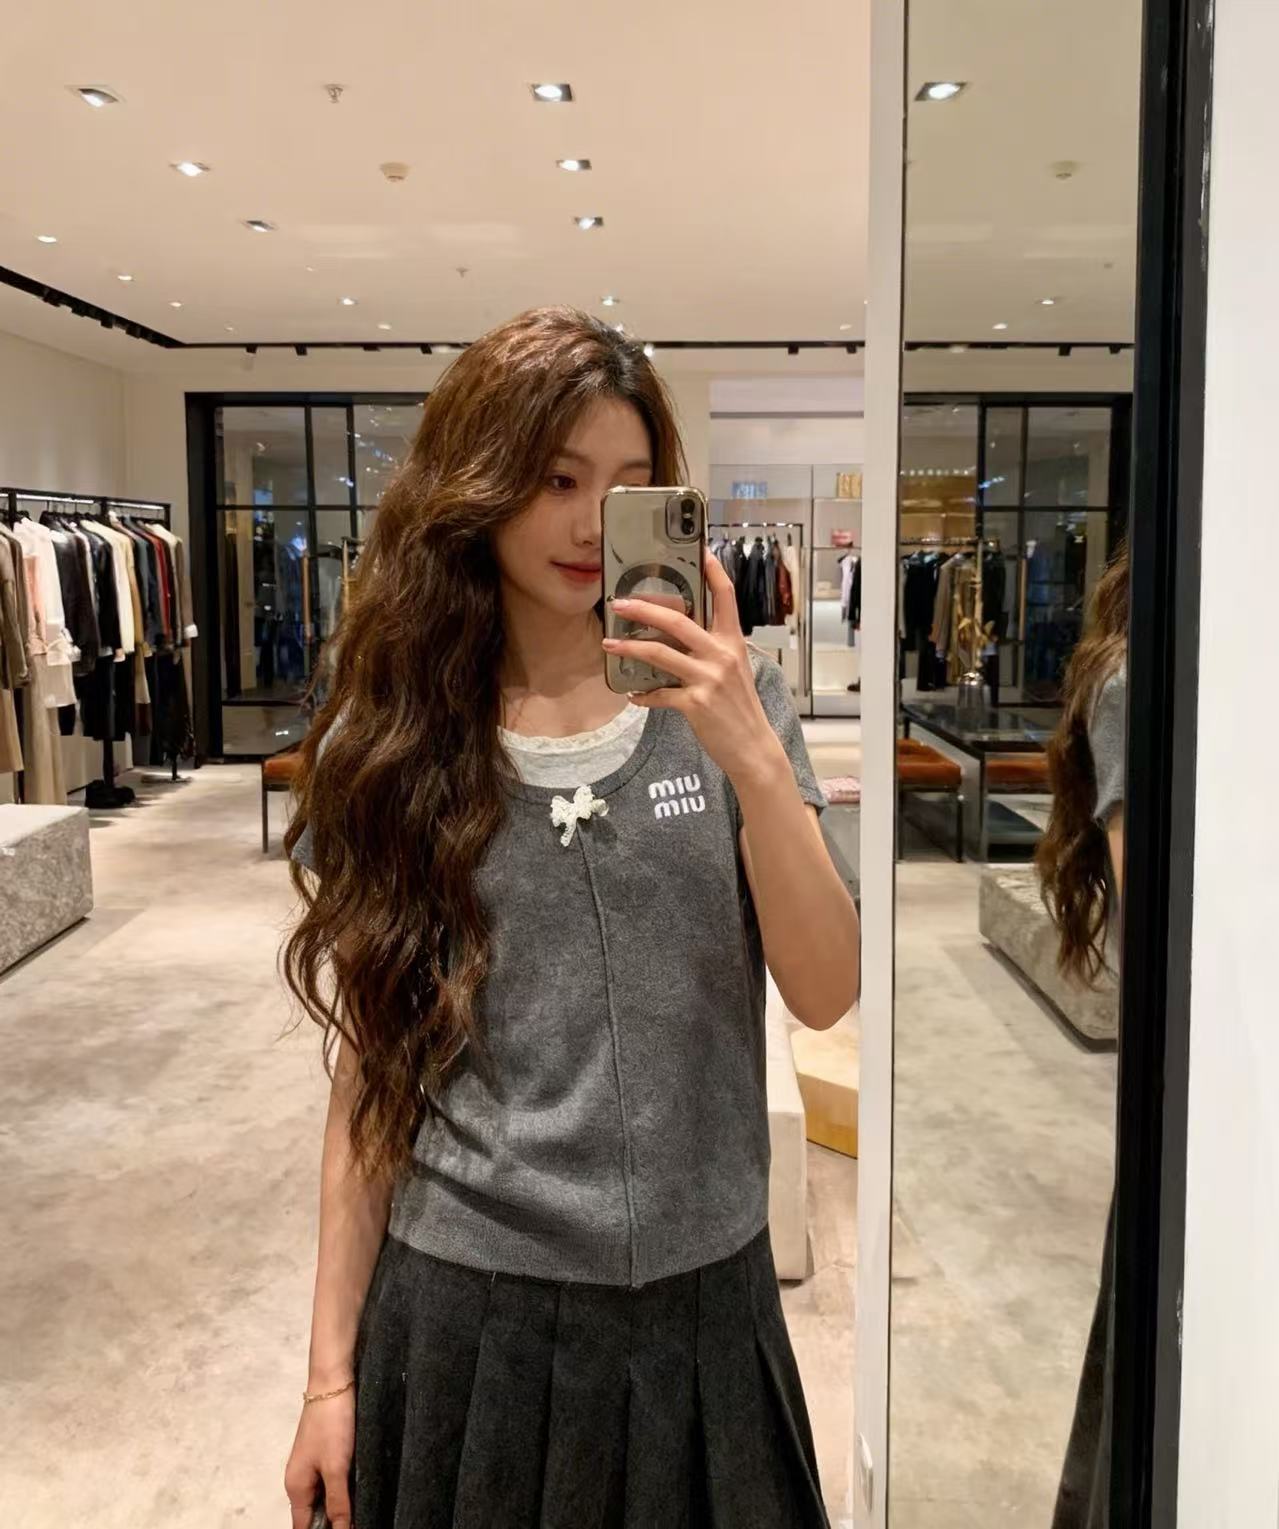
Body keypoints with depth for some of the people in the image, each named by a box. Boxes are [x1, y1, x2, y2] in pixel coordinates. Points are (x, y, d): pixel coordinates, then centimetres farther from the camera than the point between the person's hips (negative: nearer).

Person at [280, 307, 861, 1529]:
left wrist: (753, 759, -23)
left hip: (703, 1296, 1)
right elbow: (372, 1076, 0)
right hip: (468, 1308, 0)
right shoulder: (385, 746, -4)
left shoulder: (727, 699, -3)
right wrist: (333, 1366, 2)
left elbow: (826, 994, -9)